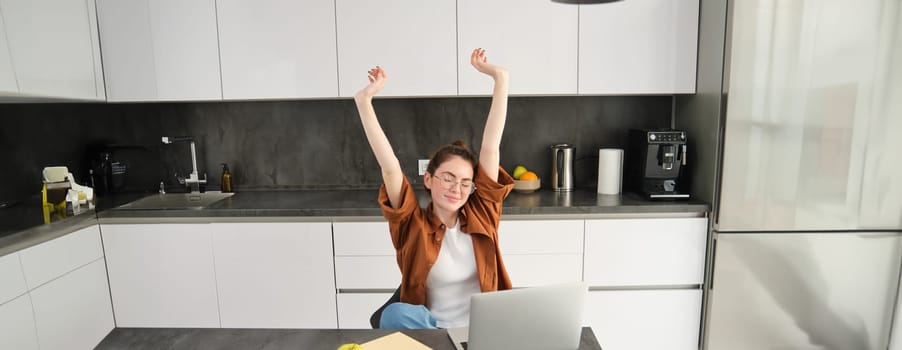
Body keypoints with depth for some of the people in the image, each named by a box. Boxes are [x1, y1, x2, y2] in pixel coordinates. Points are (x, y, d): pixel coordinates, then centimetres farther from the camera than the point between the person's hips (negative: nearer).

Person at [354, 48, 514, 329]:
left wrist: (499, 77, -5)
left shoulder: (480, 214, -1)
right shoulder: (413, 226, -5)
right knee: (395, 314, -32)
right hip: (431, 329, -1)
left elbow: (490, 148, -5)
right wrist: (364, 100, -21)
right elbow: (390, 167, -16)